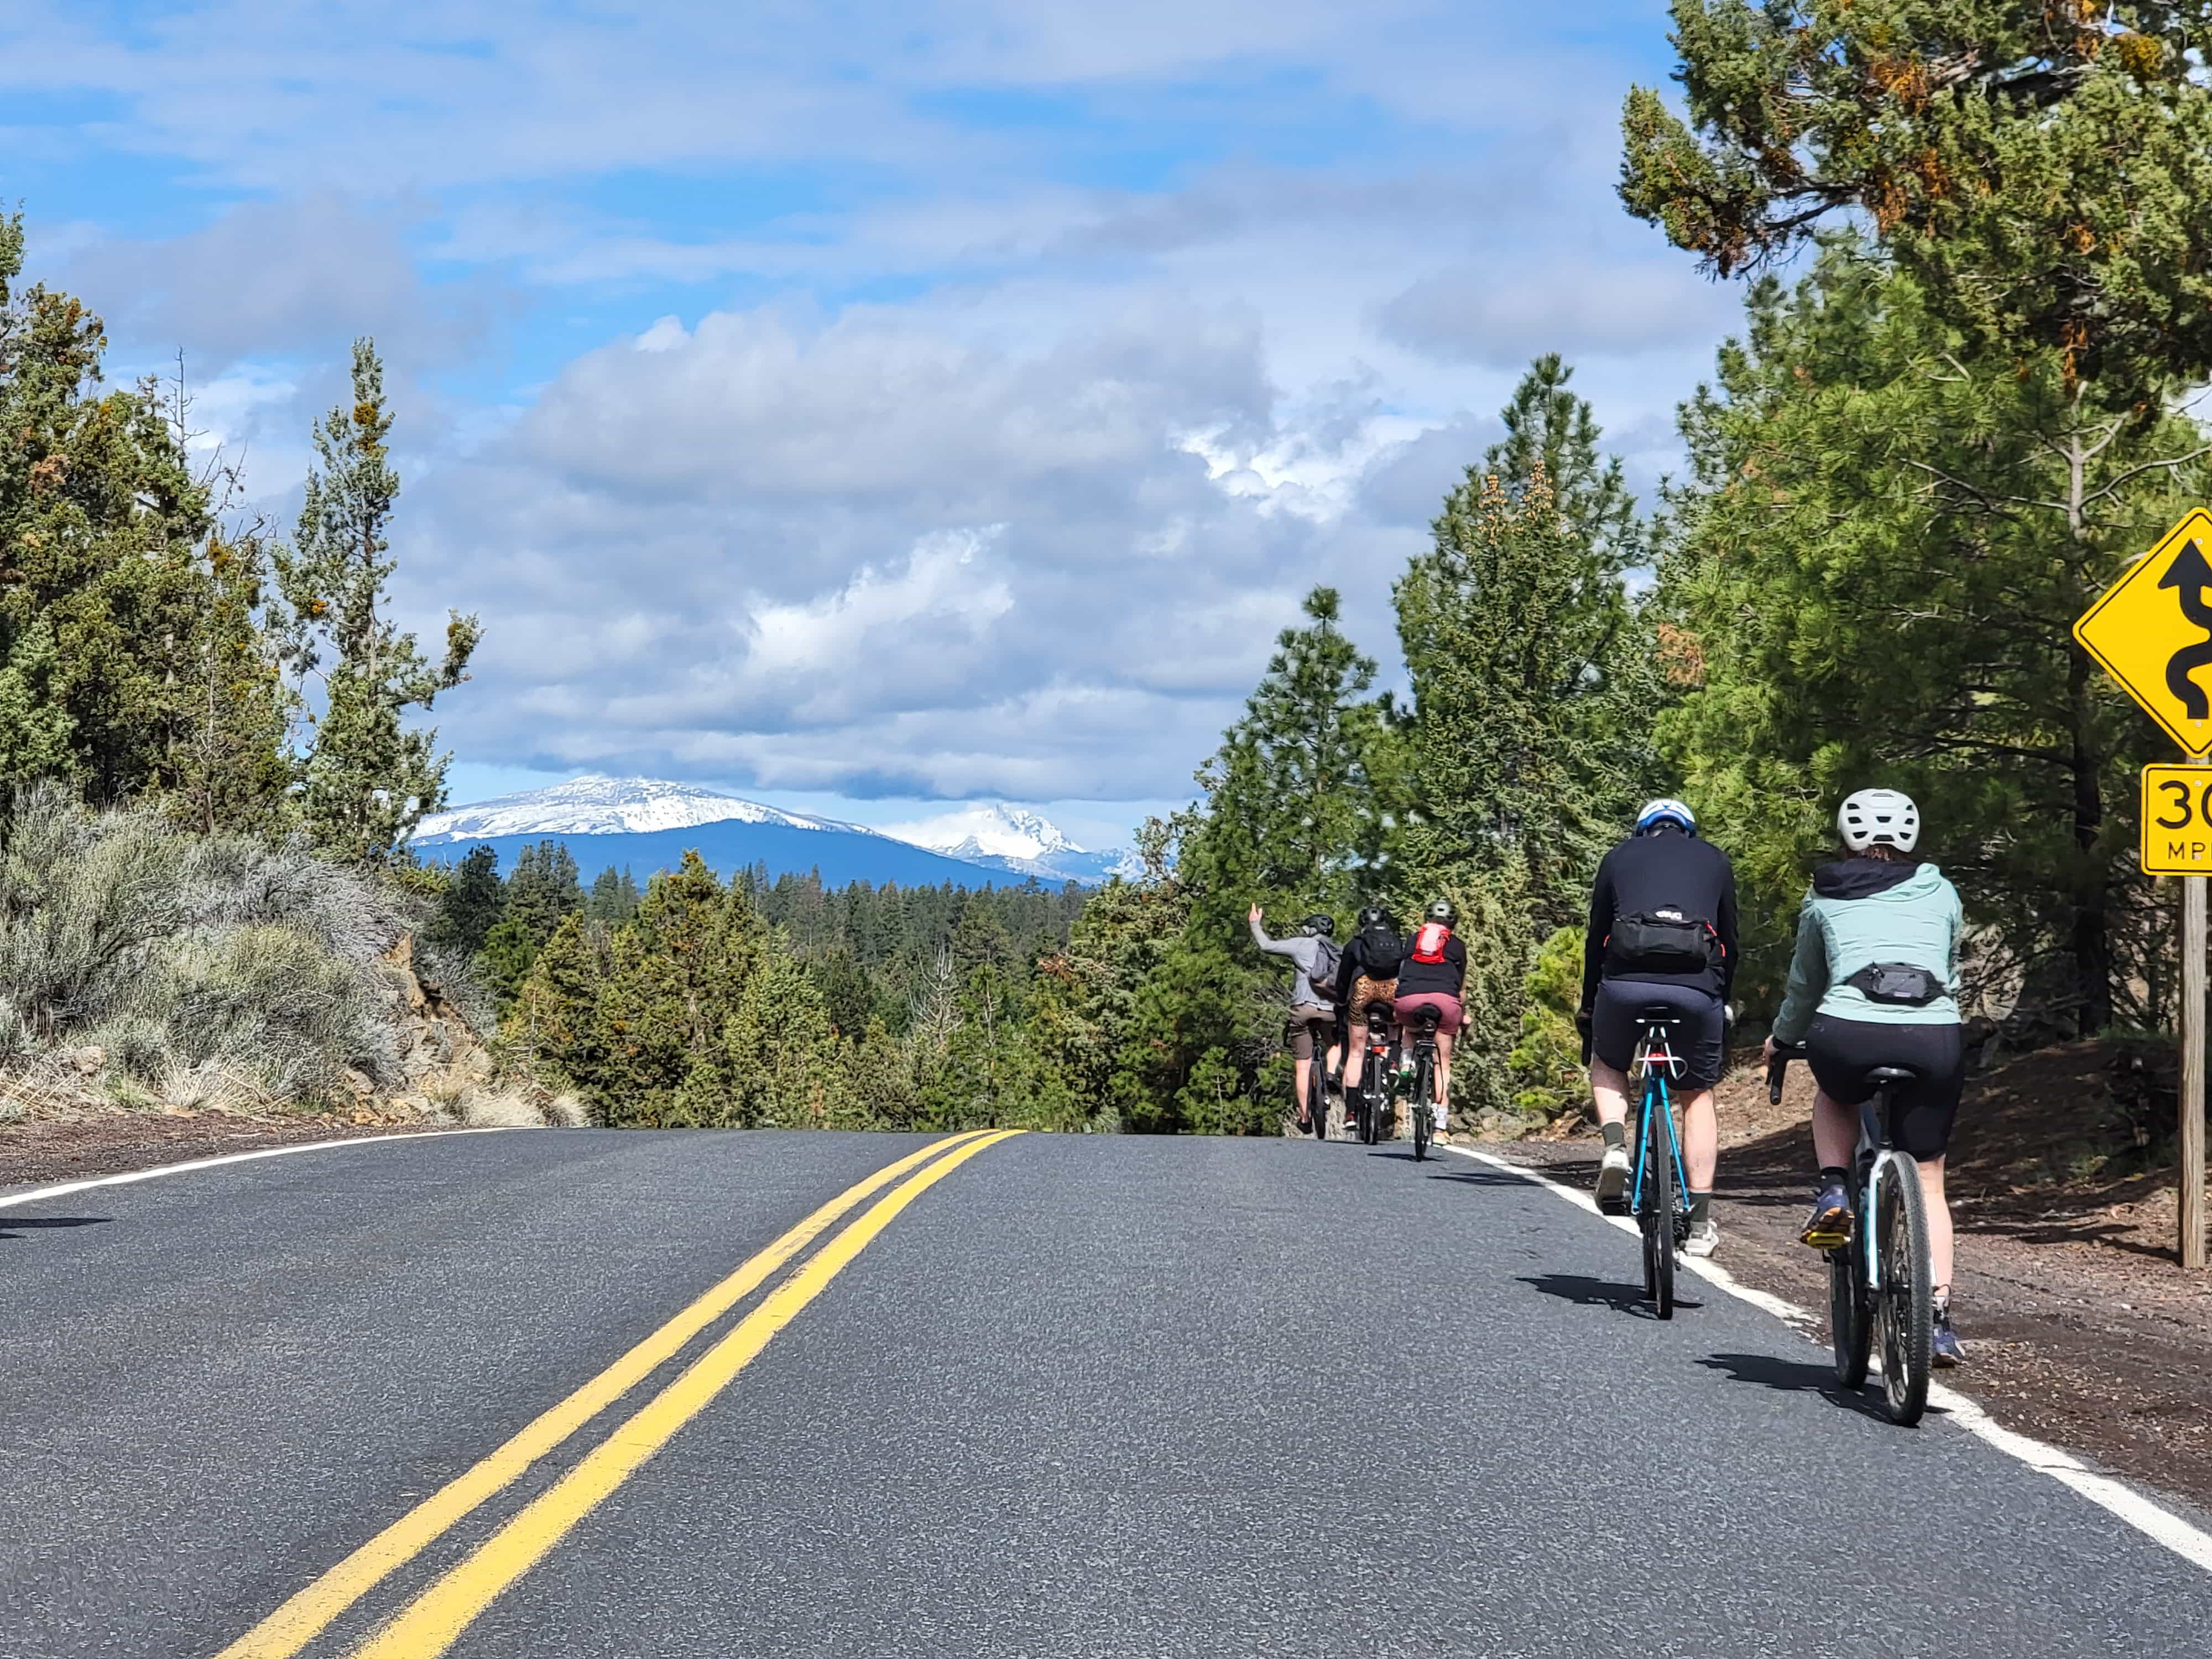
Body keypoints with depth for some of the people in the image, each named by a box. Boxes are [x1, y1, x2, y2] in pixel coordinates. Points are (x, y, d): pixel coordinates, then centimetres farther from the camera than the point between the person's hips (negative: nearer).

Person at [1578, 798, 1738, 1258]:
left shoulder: (1619, 857, 21)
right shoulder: (1715, 861, 22)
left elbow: (1595, 938, 20)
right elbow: (1730, 940, 22)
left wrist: (1588, 1007, 28)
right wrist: (1722, 1002, 33)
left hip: (1626, 982, 0)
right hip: (1696, 987, 0)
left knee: (1607, 1064, 28)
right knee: (1697, 1097, 17)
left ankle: (1615, 1147, 0)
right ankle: (1700, 1223, 12)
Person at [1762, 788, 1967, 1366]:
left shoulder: (1824, 900, 20)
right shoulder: (1941, 893, 22)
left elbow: (1804, 986, 30)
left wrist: (1781, 1039, 49)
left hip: (1847, 1036, -1)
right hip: (1936, 1040, 1)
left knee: (1833, 1095, 37)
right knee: (1927, 1183, 18)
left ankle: (1834, 1191, 13)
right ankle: (1938, 1319, 8)